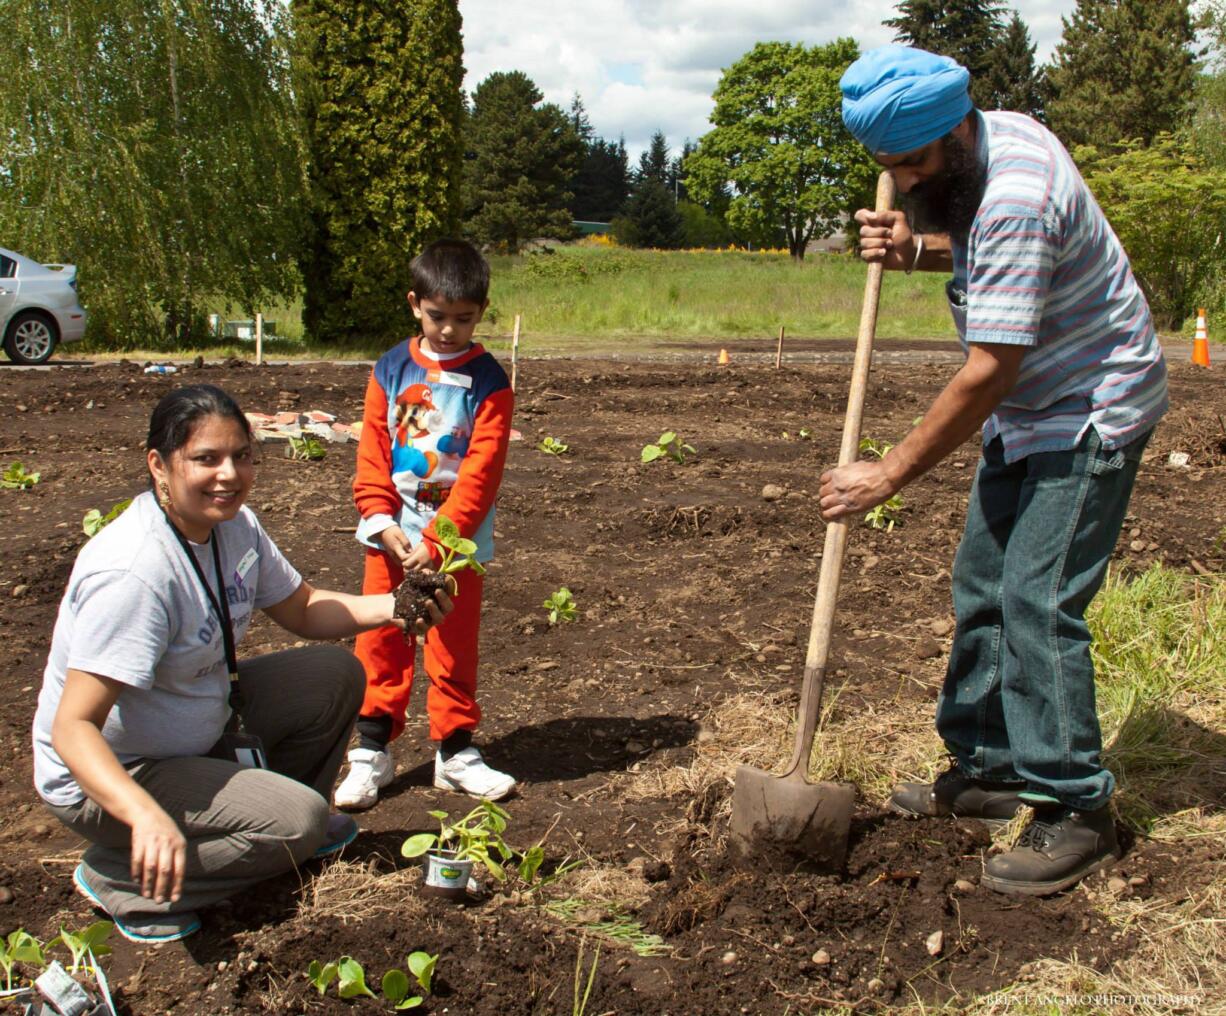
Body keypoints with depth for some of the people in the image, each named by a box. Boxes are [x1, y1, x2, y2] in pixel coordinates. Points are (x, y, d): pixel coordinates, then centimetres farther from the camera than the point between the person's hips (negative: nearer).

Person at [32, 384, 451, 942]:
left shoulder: (235, 525, -6)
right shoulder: (133, 572, -33)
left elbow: (300, 608, 8)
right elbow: (72, 728, -35)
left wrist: (390, 608, -10)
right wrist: (147, 817, -50)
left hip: (204, 726, 9)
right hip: (107, 775, -8)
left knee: (336, 673, 2)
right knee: (298, 820, -22)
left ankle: (272, 812, 20)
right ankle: (120, 876, -6)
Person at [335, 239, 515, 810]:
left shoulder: (488, 382, -6)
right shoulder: (391, 369, 3)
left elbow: (480, 472, -11)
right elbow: (372, 449, 2)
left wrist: (437, 542, -17)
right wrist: (381, 521, -10)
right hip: (391, 536, 3)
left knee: (453, 650, 6)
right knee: (379, 644, 8)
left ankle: (455, 752, 20)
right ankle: (372, 752, 19)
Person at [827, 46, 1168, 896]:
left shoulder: (1016, 195, -29)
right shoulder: (983, 140, 1)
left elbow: (986, 374, -29)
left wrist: (887, 476, -23)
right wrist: (915, 248, -2)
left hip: (1089, 412, -10)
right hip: (1027, 412, 10)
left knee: (1037, 603, -14)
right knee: (983, 588, 11)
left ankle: (1077, 811, -3)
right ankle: (988, 769, 23)